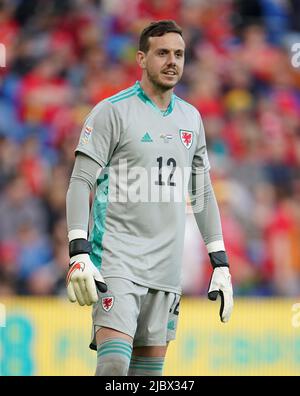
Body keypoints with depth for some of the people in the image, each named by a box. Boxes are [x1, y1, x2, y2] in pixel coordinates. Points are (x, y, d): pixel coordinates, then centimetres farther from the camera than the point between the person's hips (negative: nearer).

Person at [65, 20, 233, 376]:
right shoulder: (112, 111, -3)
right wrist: (78, 251, -19)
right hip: (117, 258, -6)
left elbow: (203, 194, 21)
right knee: (114, 365, -20)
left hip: (167, 266, 6)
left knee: (150, 370, 4)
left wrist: (220, 263, 16)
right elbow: (80, 182, -7)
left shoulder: (191, 118, 15)